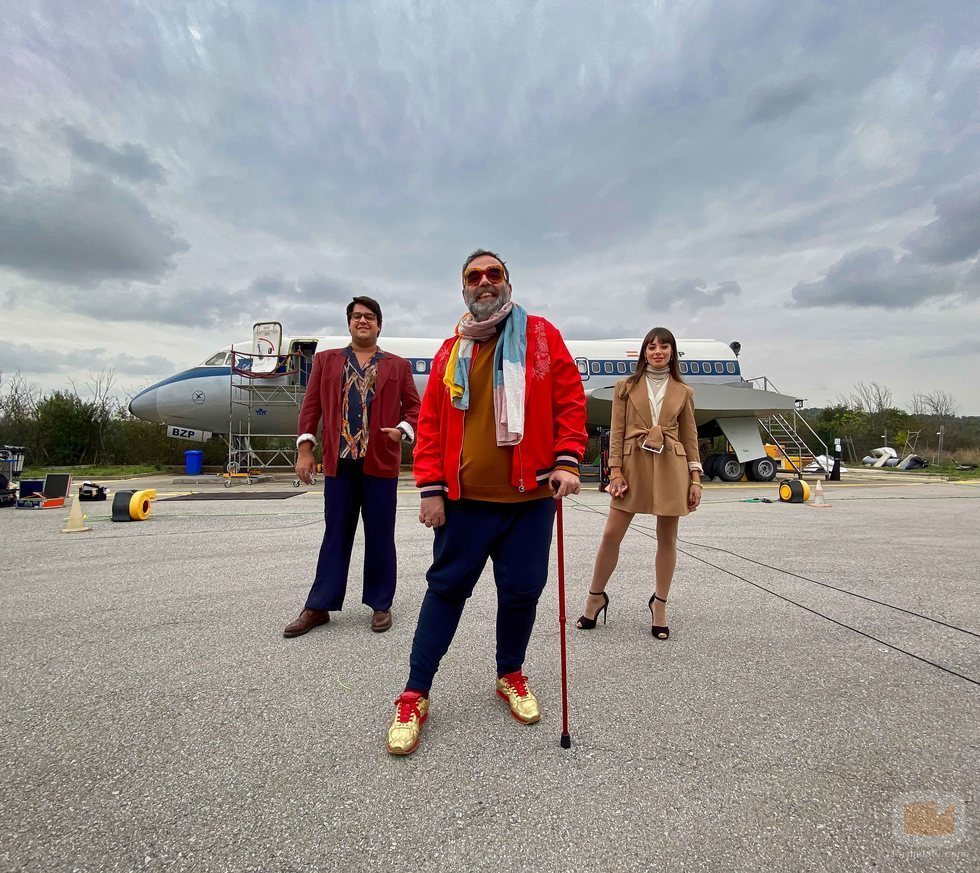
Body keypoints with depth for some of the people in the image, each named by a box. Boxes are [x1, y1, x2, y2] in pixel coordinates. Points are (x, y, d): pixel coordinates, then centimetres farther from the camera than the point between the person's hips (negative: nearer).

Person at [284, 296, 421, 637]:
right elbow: (311, 405, 8)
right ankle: (319, 607, 18)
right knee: (336, 535, 8)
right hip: (338, 462, 1)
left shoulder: (398, 365, 10)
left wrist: (401, 429, -12)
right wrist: (305, 449, 0)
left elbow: (414, 406, 8)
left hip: (380, 463, -1)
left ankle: (381, 605, 19)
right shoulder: (325, 360, 12)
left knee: (380, 536, 6)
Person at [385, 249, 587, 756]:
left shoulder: (541, 335, 5)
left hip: (530, 495, 0)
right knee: (446, 587, 5)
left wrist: (567, 461, -9)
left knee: (522, 590, 9)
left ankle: (510, 675, 34)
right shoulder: (451, 351, 9)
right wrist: (430, 488, -2)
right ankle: (415, 695, 18)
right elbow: (431, 422, 5)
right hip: (465, 498, 1)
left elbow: (570, 398, 1)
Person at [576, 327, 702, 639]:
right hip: (633, 464, -1)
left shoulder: (683, 392, 10)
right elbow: (617, 432, 3)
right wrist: (616, 471, -6)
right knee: (611, 534, -2)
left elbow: (690, 437, 10)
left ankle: (660, 604, 22)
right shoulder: (626, 387, 7)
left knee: (667, 538, 6)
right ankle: (595, 598, 16)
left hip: (671, 467, 1)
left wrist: (695, 478, 5)